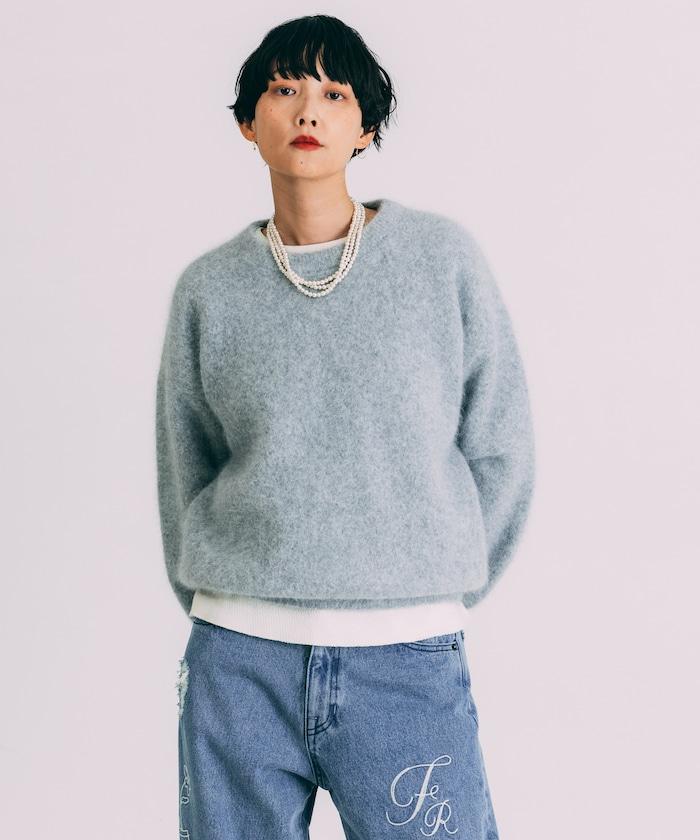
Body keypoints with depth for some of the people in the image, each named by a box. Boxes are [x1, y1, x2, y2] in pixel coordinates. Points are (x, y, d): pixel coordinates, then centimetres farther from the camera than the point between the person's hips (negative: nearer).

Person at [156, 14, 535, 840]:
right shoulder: (209, 288, 3)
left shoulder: (443, 257, -1)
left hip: (409, 668, -1)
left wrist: (429, 590, 8)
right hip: (239, 667, 2)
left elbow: (500, 452, 4)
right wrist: (228, 621, 12)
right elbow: (185, 478, 11)